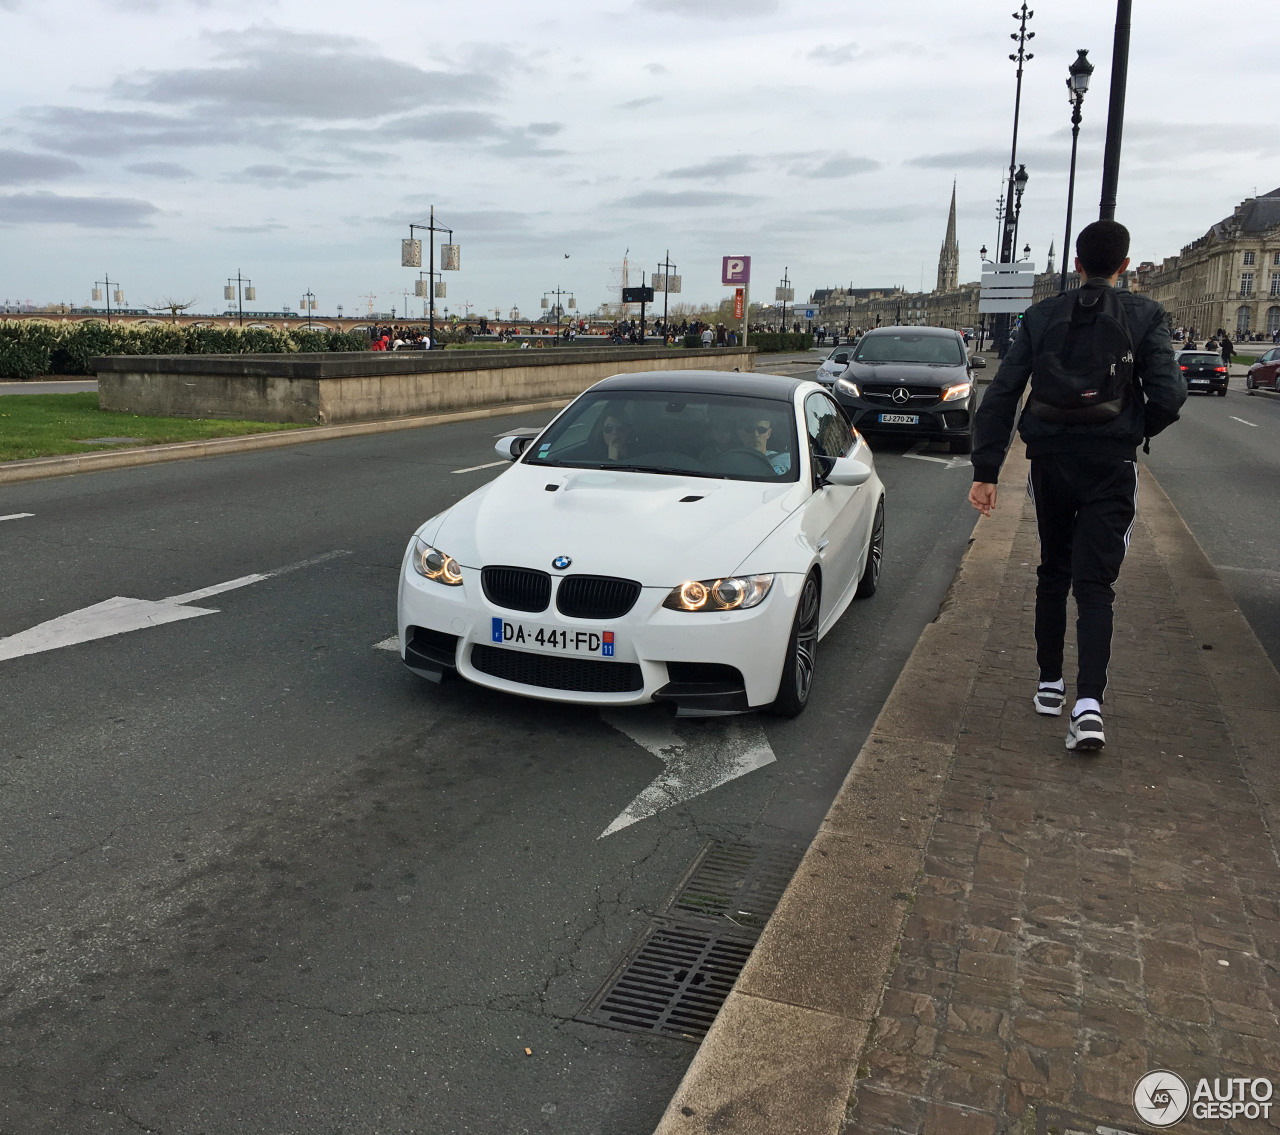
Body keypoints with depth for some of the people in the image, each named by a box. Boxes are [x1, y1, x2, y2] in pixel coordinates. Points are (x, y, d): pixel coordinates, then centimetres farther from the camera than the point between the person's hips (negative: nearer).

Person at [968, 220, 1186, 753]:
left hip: (1050, 463, 2)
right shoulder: (1143, 316, -3)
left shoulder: (1041, 316, 2)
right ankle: (1088, 703, -16)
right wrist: (1139, 428, 11)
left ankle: (1049, 685, 25)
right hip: (1110, 466, -2)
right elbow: (1169, 395, -11)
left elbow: (1001, 395, -3)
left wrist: (985, 472, -2)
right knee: (1094, 584, -2)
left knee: (1053, 573, 18)